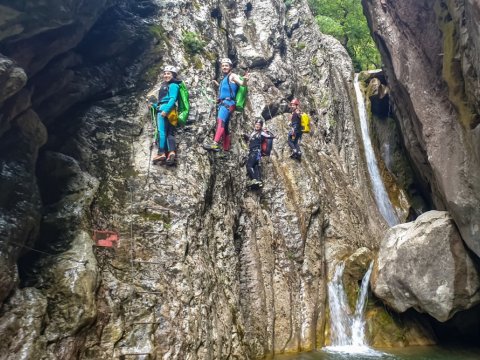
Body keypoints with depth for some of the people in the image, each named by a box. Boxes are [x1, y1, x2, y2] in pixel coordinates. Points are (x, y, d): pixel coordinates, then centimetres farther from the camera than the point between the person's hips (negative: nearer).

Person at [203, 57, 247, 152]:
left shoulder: (232, 76, 2)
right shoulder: (224, 79, 26)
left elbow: (242, 84, -14)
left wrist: (244, 80, -34)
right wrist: (217, 84, 49)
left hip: (228, 102, -10)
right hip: (223, 103, 10)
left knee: (220, 120, -30)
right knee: (224, 126, 11)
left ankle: (215, 143, -47)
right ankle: (226, 148, 17)